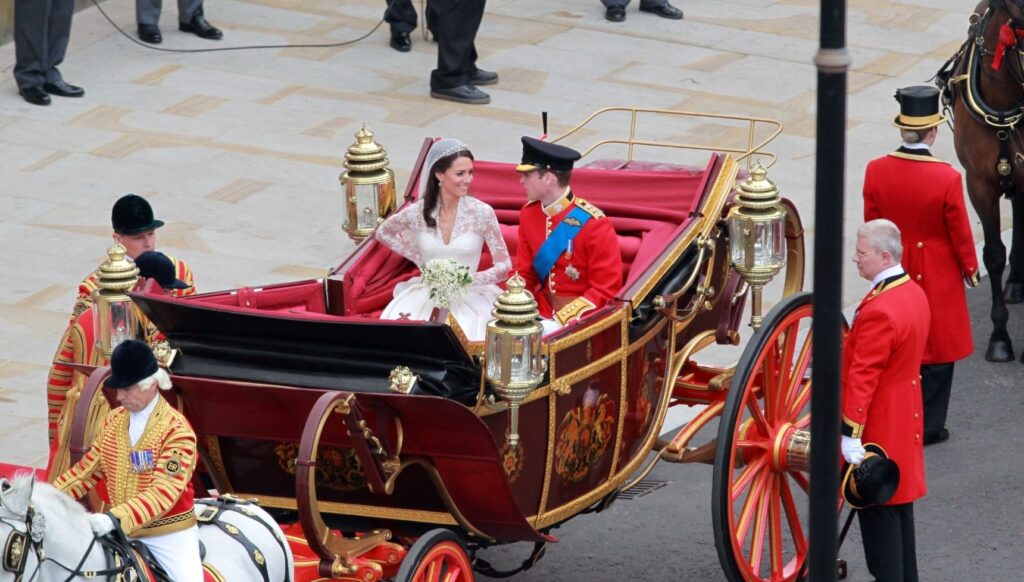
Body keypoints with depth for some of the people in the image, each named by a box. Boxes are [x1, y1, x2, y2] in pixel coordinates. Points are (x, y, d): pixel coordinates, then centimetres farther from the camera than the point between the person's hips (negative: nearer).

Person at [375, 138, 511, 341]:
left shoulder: (482, 213, -6)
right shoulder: (418, 212, -2)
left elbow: (504, 267, -4)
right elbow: (382, 233, 18)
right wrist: (419, 259, 7)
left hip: (469, 297, -2)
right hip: (426, 294, 2)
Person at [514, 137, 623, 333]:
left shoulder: (594, 224, -15)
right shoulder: (529, 214, 4)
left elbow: (606, 291, -14)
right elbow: (524, 275, 11)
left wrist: (560, 321, -22)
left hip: (582, 317, -6)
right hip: (541, 310, 6)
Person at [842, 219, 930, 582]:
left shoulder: (878, 311, -27)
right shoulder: (914, 293, 4)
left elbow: (863, 377, -27)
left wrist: (850, 434, -25)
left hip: (878, 425, -10)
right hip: (904, 417, 10)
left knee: (877, 509, -1)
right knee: (898, 501, 18)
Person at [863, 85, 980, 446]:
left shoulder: (876, 171, -12)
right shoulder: (947, 179, -23)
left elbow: (871, 225, 0)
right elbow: (960, 232, -13)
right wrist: (970, 268, 5)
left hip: (893, 273, 4)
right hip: (938, 276, -4)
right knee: (937, 348, 11)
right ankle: (929, 427, 17)